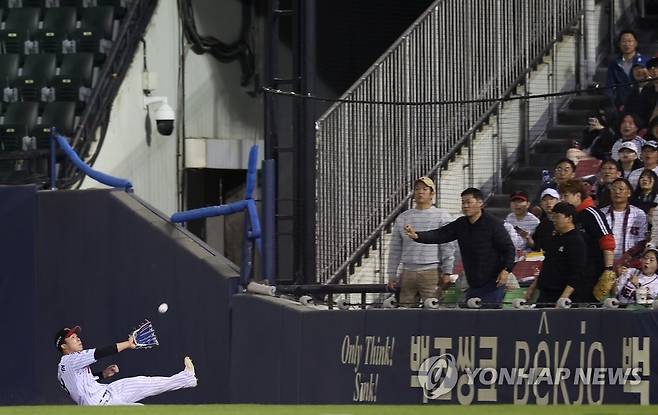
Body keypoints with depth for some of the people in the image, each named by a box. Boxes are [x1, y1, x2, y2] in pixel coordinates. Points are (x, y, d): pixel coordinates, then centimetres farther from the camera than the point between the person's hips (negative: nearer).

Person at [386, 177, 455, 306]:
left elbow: (448, 247, 0)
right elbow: (395, 248, 18)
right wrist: (392, 275, 12)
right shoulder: (403, 218, 17)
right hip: (407, 273, 4)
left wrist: (447, 273, -7)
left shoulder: (441, 216, 5)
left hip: (431, 271, -4)